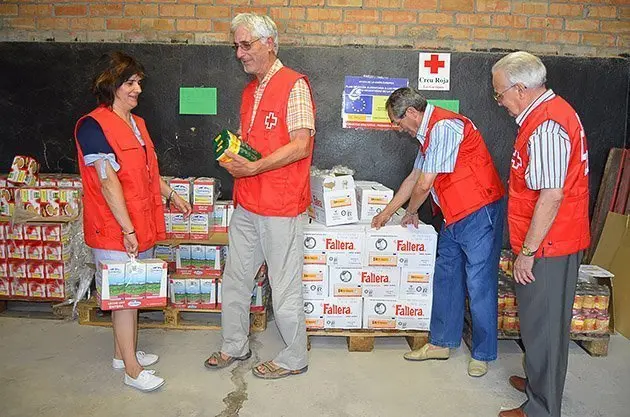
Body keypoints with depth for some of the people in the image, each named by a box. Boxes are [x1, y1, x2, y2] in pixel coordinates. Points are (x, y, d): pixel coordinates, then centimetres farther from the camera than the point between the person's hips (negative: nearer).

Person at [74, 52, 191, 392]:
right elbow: (108, 182, -21)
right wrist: (127, 229, -22)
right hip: (114, 228, -8)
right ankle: (132, 370, 14)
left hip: (141, 223, 8)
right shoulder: (93, 126, -15)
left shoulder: (137, 123, 12)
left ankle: (123, 352, 33)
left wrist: (170, 195, 26)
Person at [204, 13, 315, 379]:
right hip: (246, 204, 8)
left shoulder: (294, 84, -10)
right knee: (235, 279, 17)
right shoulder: (251, 90, 16)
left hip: (280, 206, -8)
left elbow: (300, 145, -18)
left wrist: (254, 168, -21)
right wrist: (234, 156, 3)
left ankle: (295, 359, 24)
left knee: (284, 289, 4)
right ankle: (235, 347, 36)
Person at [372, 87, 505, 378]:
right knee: (445, 278, 13)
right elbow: (413, 178, 24)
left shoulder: (443, 127, -18)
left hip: (479, 213, -10)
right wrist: (387, 212, 30)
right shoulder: (428, 133, 15)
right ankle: (441, 343, 25)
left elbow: (424, 185, -16)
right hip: (454, 216, 10)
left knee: (479, 285, -1)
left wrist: (411, 212, 3)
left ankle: (482, 354, 14)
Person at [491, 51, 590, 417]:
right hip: (559, 241, 10)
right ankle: (540, 382, 40)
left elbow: (551, 196, -26)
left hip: (547, 247, -10)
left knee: (542, 325, 3)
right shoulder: (555, 110, 12)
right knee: (547, 321, 22)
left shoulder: (546, 126, -21)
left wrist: (527, 251, -19)